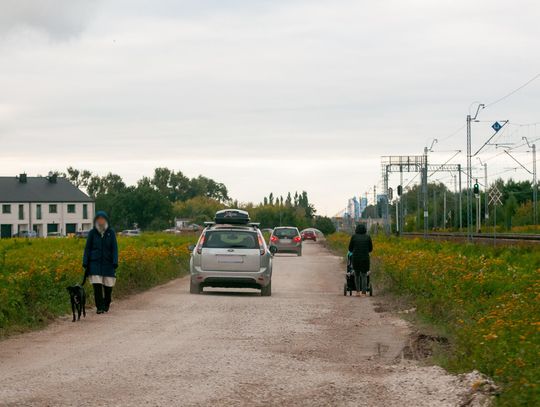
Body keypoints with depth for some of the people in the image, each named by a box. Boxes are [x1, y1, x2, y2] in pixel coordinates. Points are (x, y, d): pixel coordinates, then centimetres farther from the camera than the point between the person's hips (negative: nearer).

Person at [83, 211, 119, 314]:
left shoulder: (111, 233, 3)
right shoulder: (92, 233, 3)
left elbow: (114, 248, 2)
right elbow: (87, 248, 6)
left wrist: (115, 263, -7)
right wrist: (85, 263, 1)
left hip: (108, 263, 1)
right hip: (95, 263, 0)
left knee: (108, 286, 4)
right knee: (97, 286, -9)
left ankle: (106, 305, 24)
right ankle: (99, 307, -5)